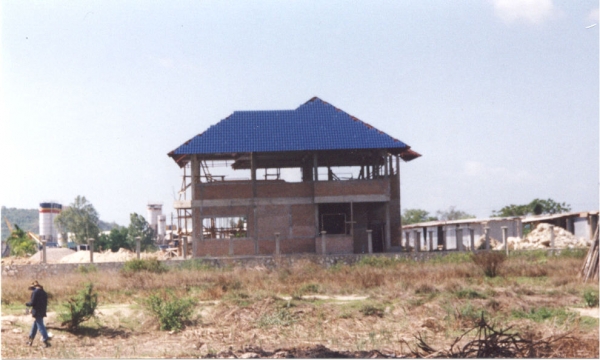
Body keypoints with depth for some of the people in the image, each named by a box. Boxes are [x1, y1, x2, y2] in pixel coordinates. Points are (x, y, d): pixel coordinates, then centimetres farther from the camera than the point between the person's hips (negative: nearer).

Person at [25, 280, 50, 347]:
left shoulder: (35, 292, -12)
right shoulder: (44, 293, 12)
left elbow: (32, 303, -15)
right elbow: (45, 303, 14)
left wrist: (27, 304, 4)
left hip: (37, 312, -8)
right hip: (42, 312, 8)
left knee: (40, 326, -5)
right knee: (34, 326, 19)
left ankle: (46, 341, -8)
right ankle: (30, 340, 28)